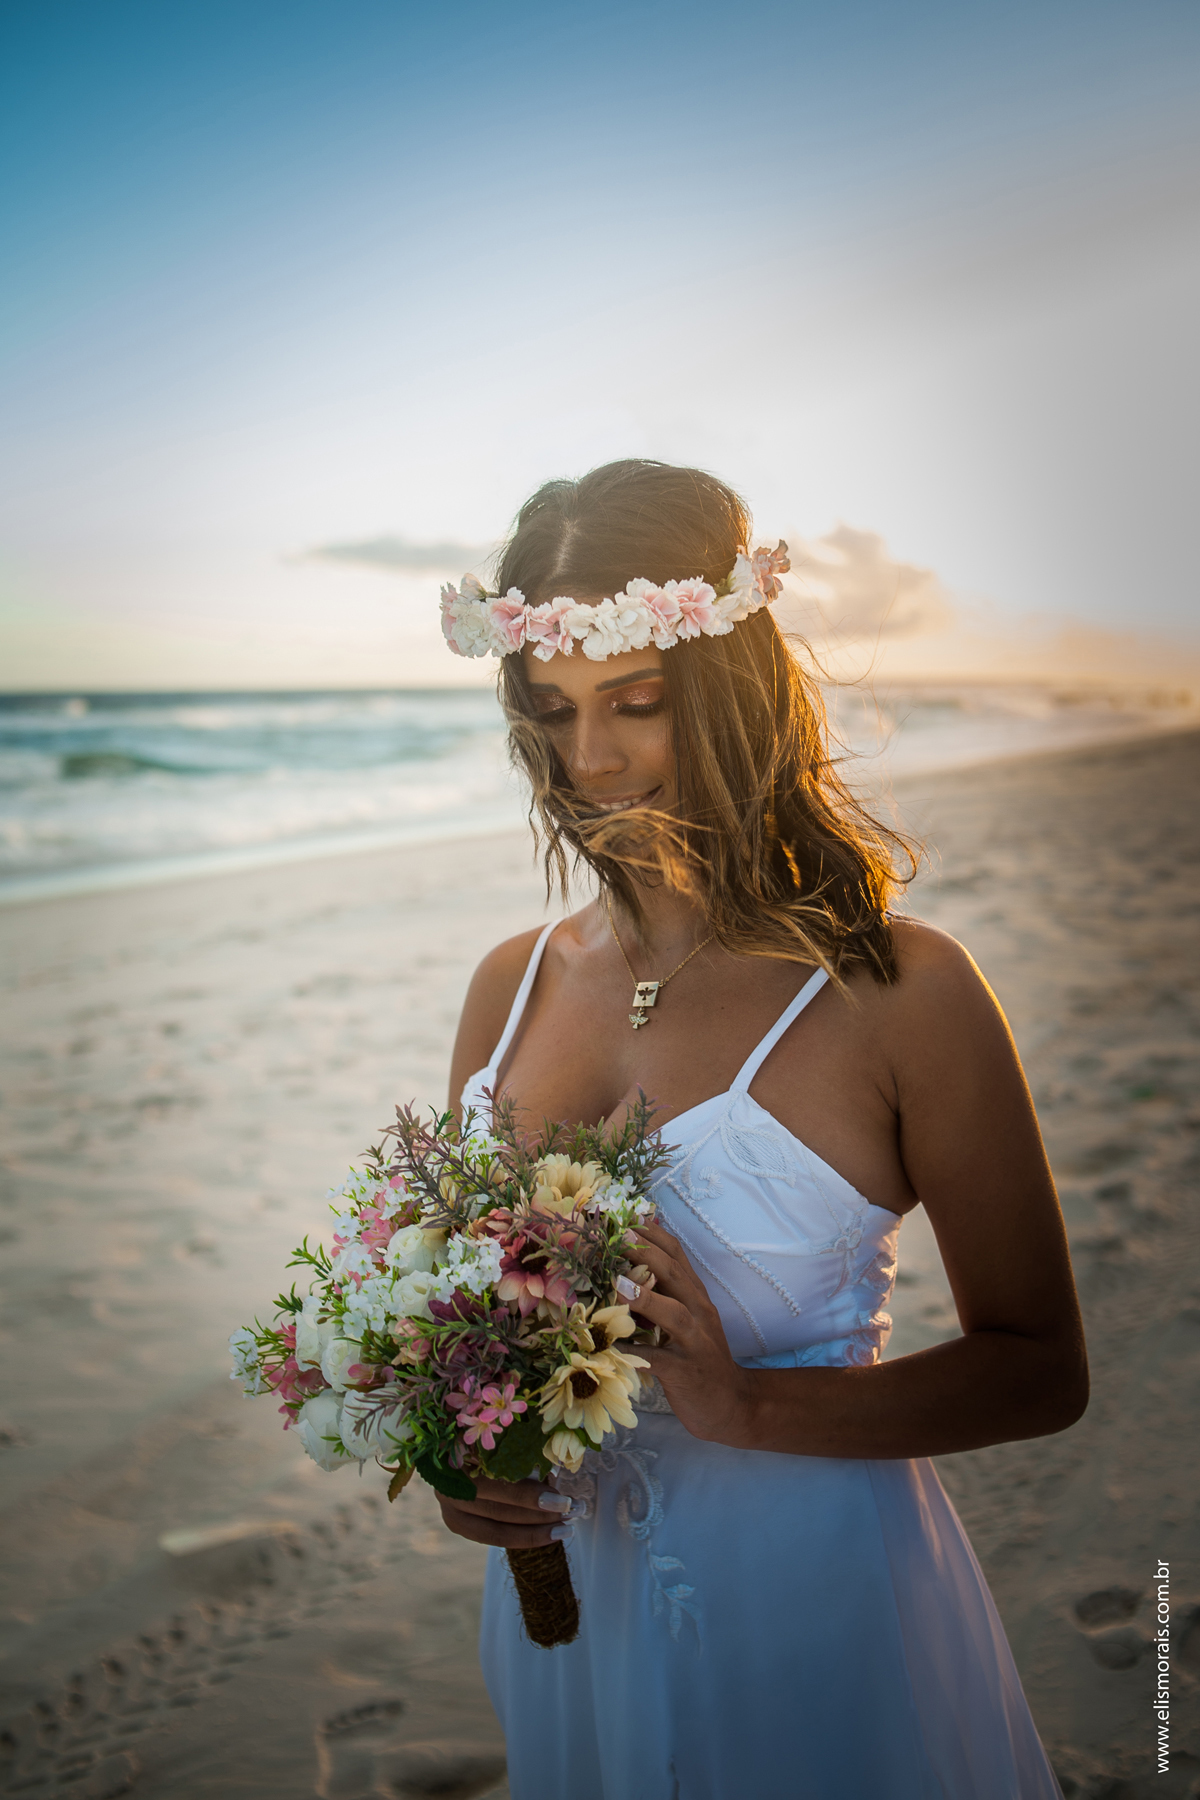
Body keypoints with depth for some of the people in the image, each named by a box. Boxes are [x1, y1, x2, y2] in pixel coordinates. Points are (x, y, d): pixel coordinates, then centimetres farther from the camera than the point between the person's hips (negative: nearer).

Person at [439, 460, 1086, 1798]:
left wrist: (750, 1404, -23)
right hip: (562, 1599, 4)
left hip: (810, 1604, -4)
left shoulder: (902, 991, -16)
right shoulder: (512, 986, -2)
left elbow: (1038, 1369, -11)